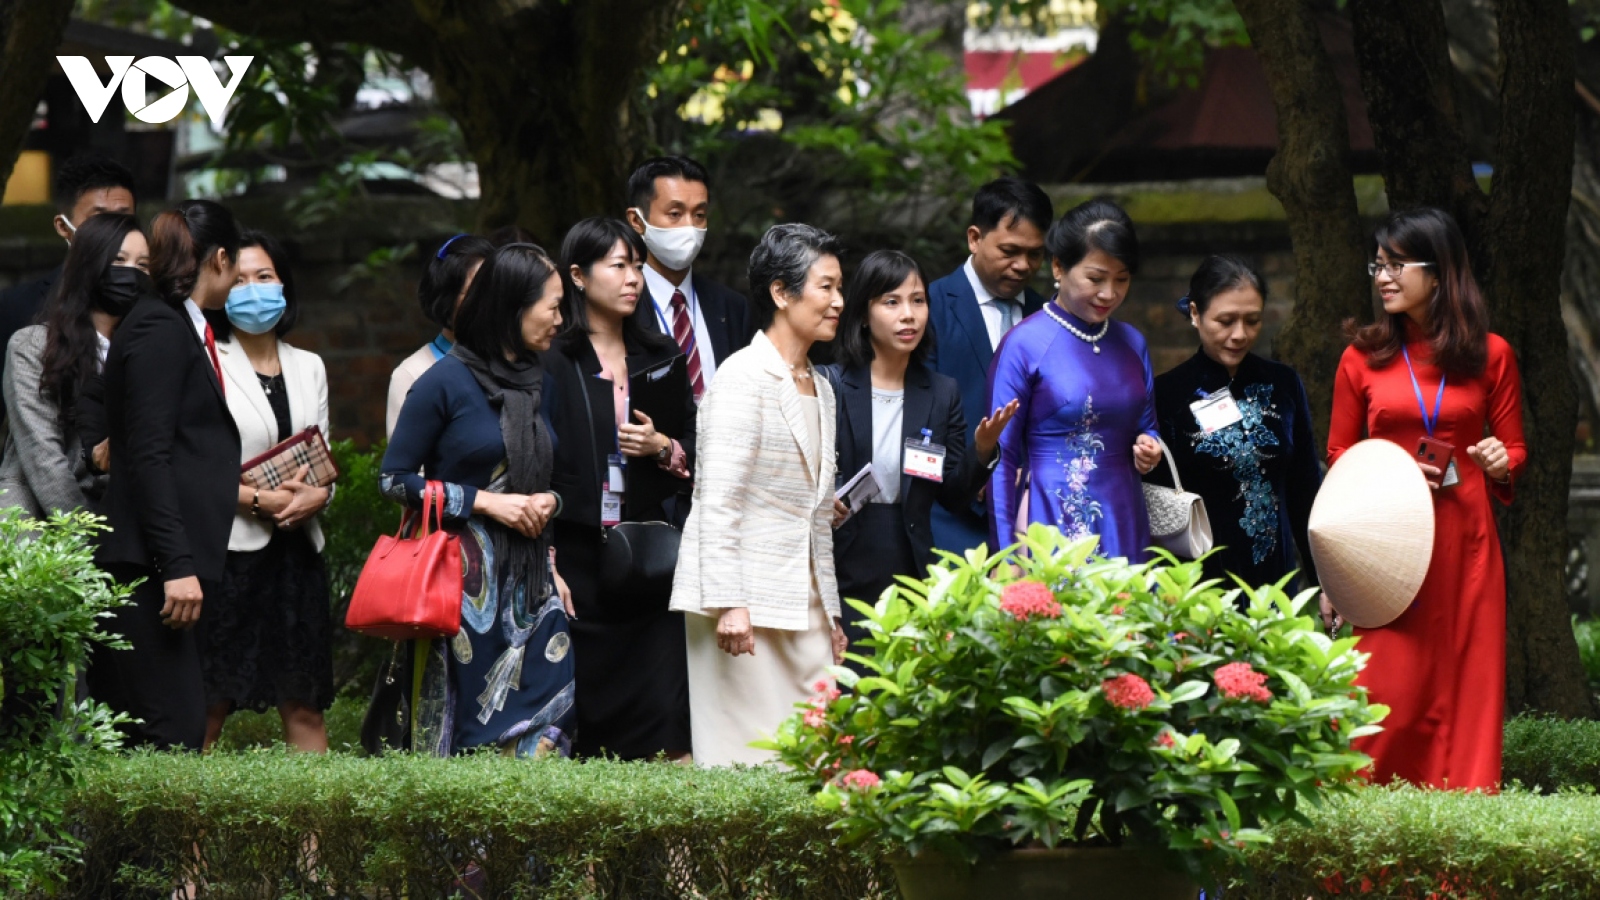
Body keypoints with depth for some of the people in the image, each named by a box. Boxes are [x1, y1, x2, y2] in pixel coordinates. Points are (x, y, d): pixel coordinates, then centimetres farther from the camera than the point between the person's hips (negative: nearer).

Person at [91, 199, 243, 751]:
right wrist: (177, 565, -20)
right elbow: (148, 457, -15)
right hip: (144, 569, -10)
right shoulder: (161, 329, -8)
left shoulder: (181, 330, 19)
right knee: (174, 732, -13)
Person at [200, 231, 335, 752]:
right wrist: (260, 499, -15)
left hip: (297, 550, 5)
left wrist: (318, 495, -4)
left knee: (304, 705, 5)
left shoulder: (309, 367, 15)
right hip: (230, 548, -5)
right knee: (209, 706, -6)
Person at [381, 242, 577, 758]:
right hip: (467, 578, -6)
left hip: (528, 579, 6)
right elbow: (396, 478, -7)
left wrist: (546, 503, 3)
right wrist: (485, 502, -13)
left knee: (544, 722, -6)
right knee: (473, 720, -3)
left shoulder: (534, 379, 13)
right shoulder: (447, 381, -7)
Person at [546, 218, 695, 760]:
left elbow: (698, 451, 20)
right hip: (576, 559, -4)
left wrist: (664, 448, -3)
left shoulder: (661, 359, 15)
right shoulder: (551, 363, -1)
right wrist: (544, 565, -12)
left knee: (661, 714, -6)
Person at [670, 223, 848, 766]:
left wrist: (830, 613, 19)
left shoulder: (820, 390, 18)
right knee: (751, 761, -9)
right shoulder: (745, 378, -9)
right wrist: (729, 603, -21)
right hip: (746, 598, -8)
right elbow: (718, 502, -14)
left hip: (802, 600, 8)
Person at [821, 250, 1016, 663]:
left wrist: (982, 450, -9)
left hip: (913, 575, 3)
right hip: (843, 577, -3)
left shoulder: (942, 393, 9)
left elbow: (955, 496, 8)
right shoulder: (829, 385, -2)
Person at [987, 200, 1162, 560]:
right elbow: (1003, 458, -5)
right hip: (1051, 519, -5)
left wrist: (1149, 449, -2)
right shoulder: (1025, 344, -6)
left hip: (1124, 526, 5)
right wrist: (1005, 557, -9)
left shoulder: (1132, 344, 9)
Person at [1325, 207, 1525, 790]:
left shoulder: (1490, 355, 6)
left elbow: (1515, 448, 13)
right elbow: (1339, 459, 11)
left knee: (1468, 685, -1)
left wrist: (1500, 462, -9)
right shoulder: (1363, 357, 6)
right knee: (1389, 691, -7)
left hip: (1464, 541, 1)